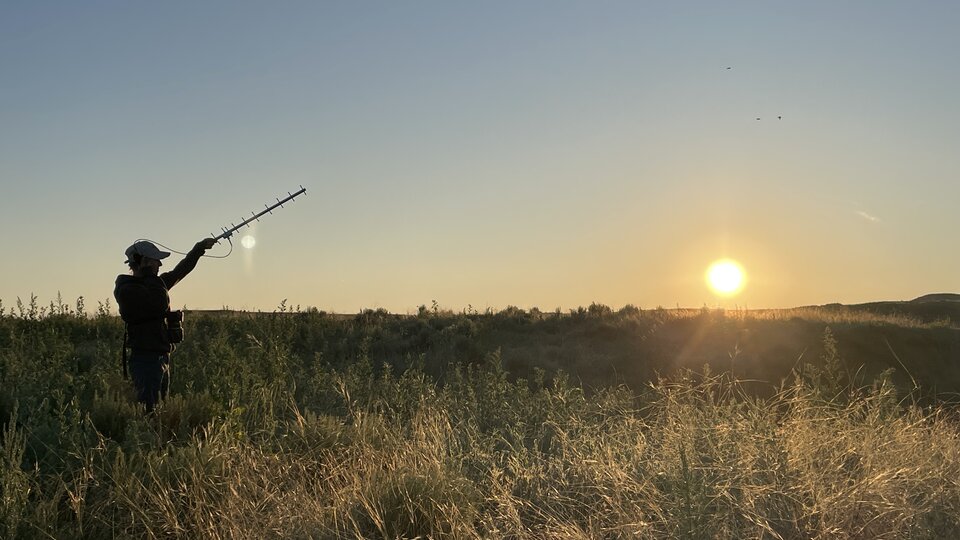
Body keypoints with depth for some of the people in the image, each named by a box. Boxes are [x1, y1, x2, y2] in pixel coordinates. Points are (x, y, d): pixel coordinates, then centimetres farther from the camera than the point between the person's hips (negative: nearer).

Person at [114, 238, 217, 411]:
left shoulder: (152, 283, 14)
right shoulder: (126, 290, -12)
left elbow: (180, 271, 28)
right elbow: (161, 304, -23)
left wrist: (200, 247, 31)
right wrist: (149, 274, -11)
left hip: (162, 358, 9)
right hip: (146, 360, -9)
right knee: (148, 411, -12)